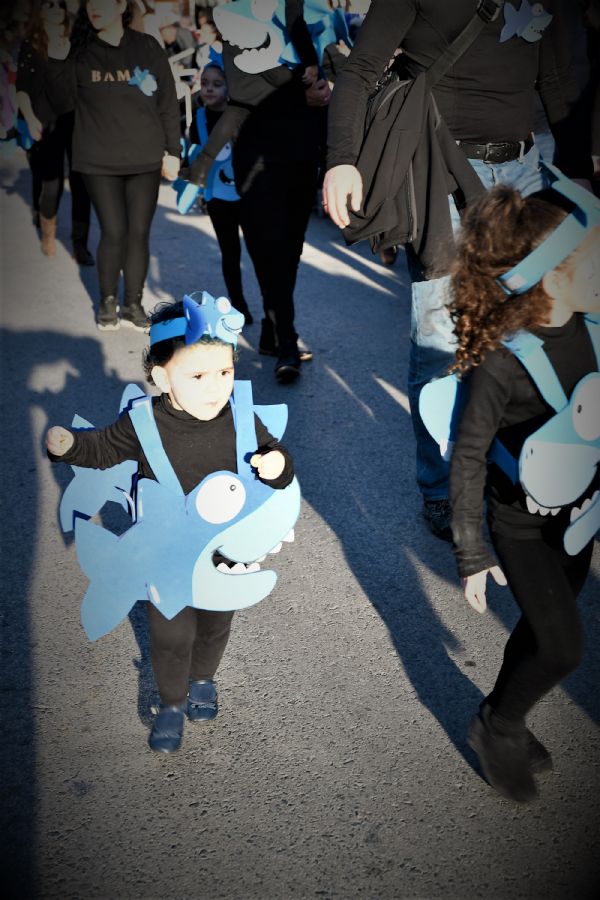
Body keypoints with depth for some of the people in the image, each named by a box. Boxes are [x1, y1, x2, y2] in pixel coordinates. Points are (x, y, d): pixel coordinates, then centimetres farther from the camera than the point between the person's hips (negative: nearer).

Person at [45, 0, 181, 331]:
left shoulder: (147, 47, 2)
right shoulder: (79, 51, 2)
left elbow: (168, 103, 4)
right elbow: (66, 102, -1)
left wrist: (172, 151, 2)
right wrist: (57, 62, -15)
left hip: (145, 159, 1)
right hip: (99, 161, -1)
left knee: (139, 232, 3)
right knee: (113, 232, -4)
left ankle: (133, 302, 15)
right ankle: (108, 300, 15)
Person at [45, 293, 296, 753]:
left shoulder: (241, 419, -17)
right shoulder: (144, 424, -21)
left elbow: (274, 454, -6)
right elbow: (103, 449, -8)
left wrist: (278, 464, -29)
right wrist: (68, 444, -28)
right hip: (166, 555, -2)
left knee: (216, 625, 24)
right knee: (170, 634, 12)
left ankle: (203, 680, 55)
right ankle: (172, 702, 40)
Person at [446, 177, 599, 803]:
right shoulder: (502, 360, -30)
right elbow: (467, 457, -20)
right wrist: (470, 551, -14)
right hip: (522, 524, -6)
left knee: (543, 627, 21)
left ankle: (505, 717, 47)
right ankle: (496, 729, 28)